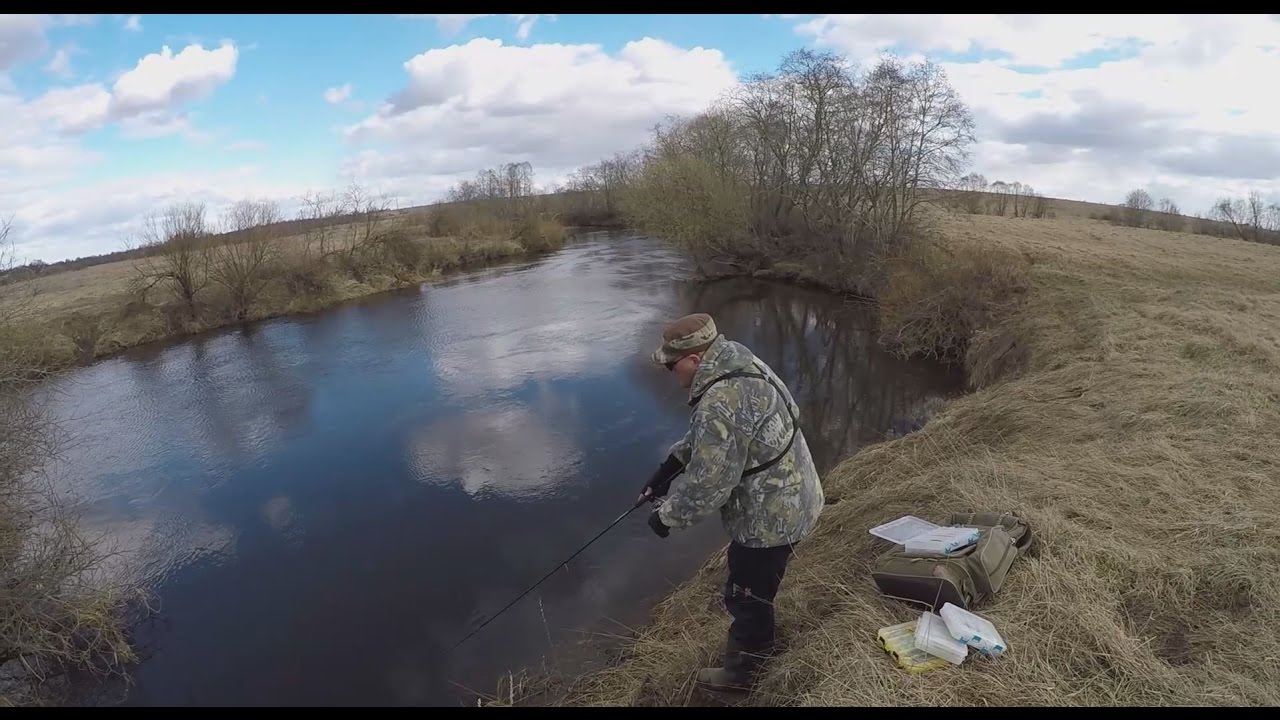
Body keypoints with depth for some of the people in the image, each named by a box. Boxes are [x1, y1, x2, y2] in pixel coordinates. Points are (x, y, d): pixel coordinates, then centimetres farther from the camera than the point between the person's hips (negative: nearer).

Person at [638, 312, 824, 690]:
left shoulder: (720, 406, -33)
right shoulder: (740, 364, -1)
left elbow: (707, 486, -26)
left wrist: (666, 515, -9)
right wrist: (669, 465, 11)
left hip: (770, 518, -9)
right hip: (789, 501, 10)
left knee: (747, 598, 14)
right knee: (754, 592, 29)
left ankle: (742, 673, 37)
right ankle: (752, 644, 53)